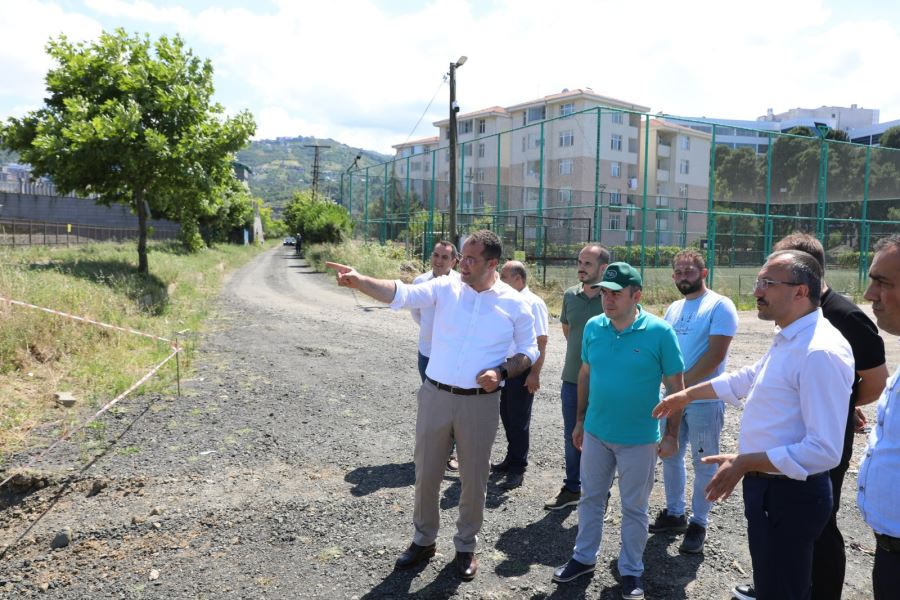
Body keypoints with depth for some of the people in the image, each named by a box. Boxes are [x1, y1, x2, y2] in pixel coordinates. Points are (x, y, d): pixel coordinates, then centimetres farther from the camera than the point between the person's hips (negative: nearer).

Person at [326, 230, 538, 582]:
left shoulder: (515, 303, -5)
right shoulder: (446, 288, -4)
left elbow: (529, 350, 5)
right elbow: (402, 294, -17)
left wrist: (502, 372, -13)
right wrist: (359, 281, -34)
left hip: (480, 403, -1)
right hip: (435, 396, 2)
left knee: (473, 479, 11)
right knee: (426, 473, 13)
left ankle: (466, 547, 34)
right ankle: (423, 540, 36)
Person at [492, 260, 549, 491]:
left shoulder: (533, 304, -14)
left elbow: (541, 341, -16)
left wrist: (535, 373, -20)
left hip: (523, 370, -8)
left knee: (518, 420, 1)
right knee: (506, 417, 16)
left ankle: (517, 469, 12)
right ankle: (511, 459, 32)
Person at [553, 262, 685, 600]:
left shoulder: (660, 332, -15)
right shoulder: (593, 327, -4)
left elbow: (675, 387, -8)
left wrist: (671, 434, -8)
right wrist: (580, 420, 10)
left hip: (639, 439, -3)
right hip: (595, 432, 4)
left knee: (634, 508, 13)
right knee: (591, 498, 18)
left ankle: (631, 570, 31)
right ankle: (584, 557, 36)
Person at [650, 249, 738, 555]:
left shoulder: (720, 306, -10)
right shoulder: (674, 308, 12)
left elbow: (715, 354, -18)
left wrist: (683, 383, -16)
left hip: (704, 401, -7)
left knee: (704, 465, 6)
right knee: (670, 457, 16)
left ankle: (698, 523, 21)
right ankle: (674, 513, 33)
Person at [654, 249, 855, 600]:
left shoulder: (821, 352, -26)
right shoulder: (787, 339, 7)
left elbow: (824, 451, -29)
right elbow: (748, 378, 25)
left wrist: (744, 462, -27)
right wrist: (687, 394, 30)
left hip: (790, 495, -10)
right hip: (767, 486, 10)